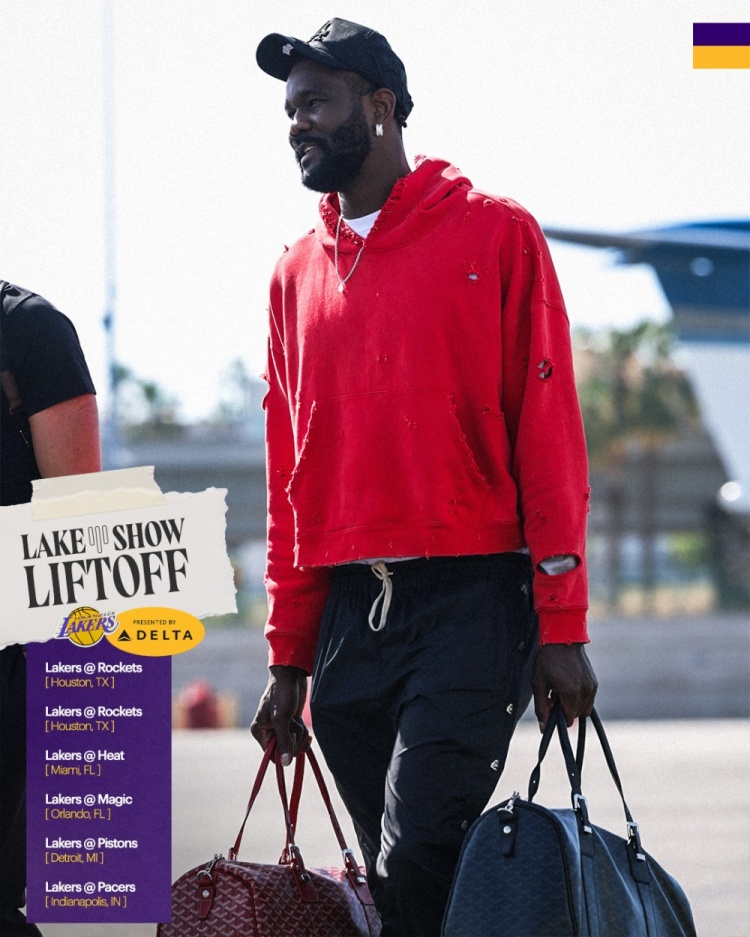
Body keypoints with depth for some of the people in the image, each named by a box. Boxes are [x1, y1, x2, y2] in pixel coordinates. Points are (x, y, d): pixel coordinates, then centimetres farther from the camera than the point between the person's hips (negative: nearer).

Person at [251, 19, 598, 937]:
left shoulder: (495, 233, 1)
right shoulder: (298, 272, 16)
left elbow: (548, 436, -2)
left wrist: (562, 627, -9)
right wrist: (288, 659, 13)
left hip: (472, 596, -5)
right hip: (348, 611, 5)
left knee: (416, 861, -19)